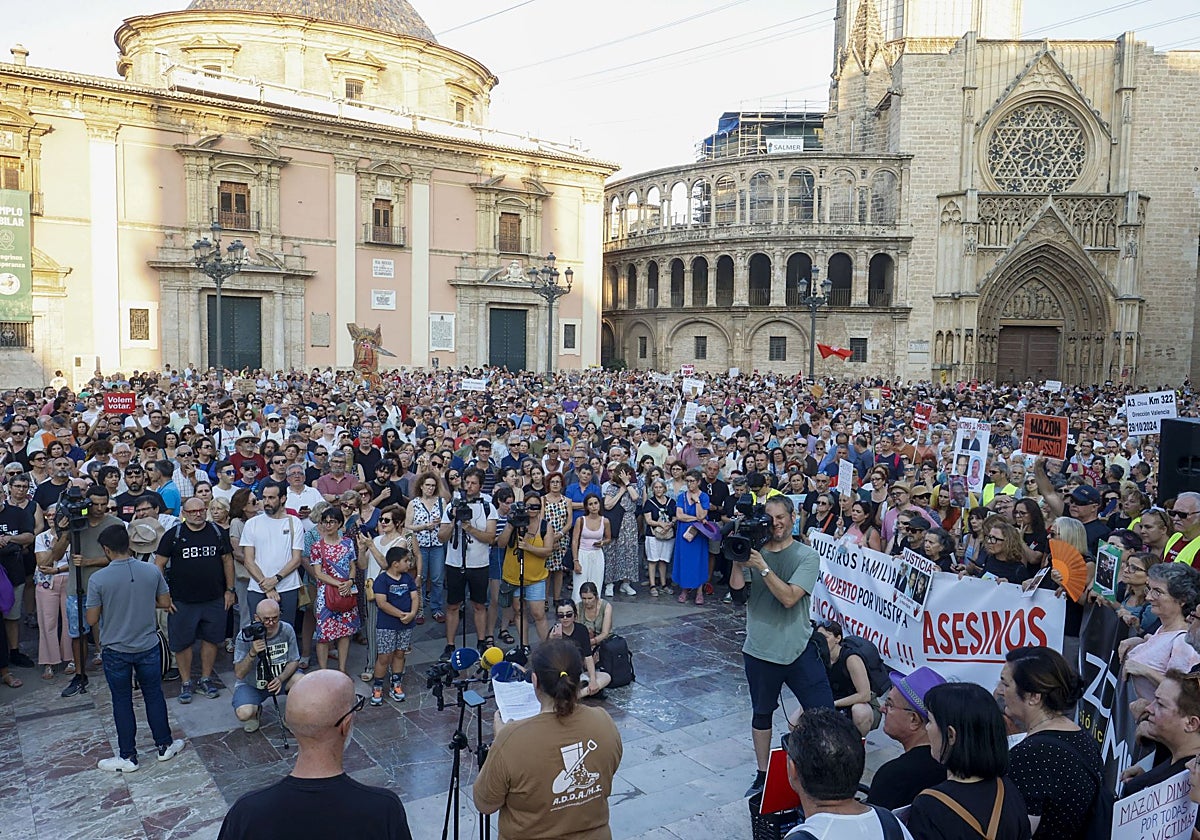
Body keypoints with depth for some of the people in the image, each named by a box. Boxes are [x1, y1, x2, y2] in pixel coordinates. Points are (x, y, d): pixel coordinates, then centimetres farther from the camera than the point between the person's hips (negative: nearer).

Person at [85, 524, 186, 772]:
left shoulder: (98, 579, -18)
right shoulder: (152, 571, -10)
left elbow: (92, 620, -11)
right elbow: (165, 603, 0)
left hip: (116, 651, -2)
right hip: (148, 646, 2)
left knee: (122, 702, 11)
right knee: (154, 695, 16)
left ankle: (128, 756, 22)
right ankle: (164, 745, 27)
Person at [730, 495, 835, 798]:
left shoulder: (806, 556, -5)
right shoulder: (754, 550, 2)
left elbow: (789, 597, -18)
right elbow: (737, 590, -9)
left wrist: (763, 568, -22)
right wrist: (738, 558, -17)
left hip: (799, 650, -2)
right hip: (760, 650, 2)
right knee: (761, 714, 17)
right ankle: (762, 776, 34)